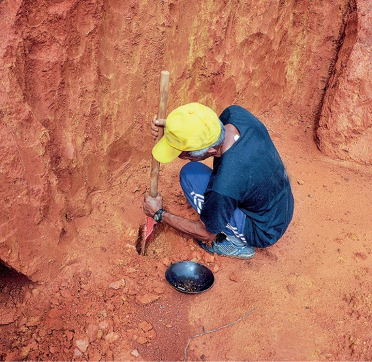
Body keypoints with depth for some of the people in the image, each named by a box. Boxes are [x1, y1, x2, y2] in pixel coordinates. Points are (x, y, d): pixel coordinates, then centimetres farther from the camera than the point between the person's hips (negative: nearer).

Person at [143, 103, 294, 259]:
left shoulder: (224, 187, -36)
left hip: (265, 232, -7)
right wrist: (176, 128, -11)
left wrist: (160, 214, -4)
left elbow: (206, 234, -15)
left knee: (190, 173, -15)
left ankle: (238, 243, 1)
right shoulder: (236, 113, -20)